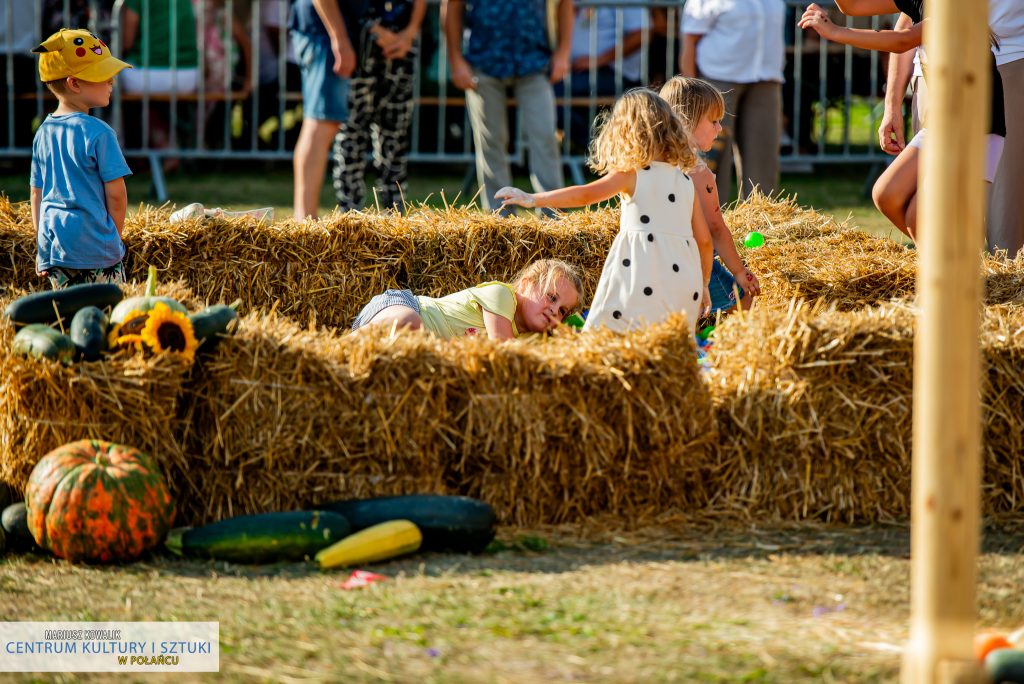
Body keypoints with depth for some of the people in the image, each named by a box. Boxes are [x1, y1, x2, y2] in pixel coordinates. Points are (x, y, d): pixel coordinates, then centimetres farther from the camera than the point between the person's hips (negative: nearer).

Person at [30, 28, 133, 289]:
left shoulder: (43, 133, 10)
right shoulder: (98, 132, -12)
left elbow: (36, 194, 15)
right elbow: (115, 193, -8)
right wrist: (113, 239, 7)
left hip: (52, 247, 7)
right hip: (94, 252, -7)